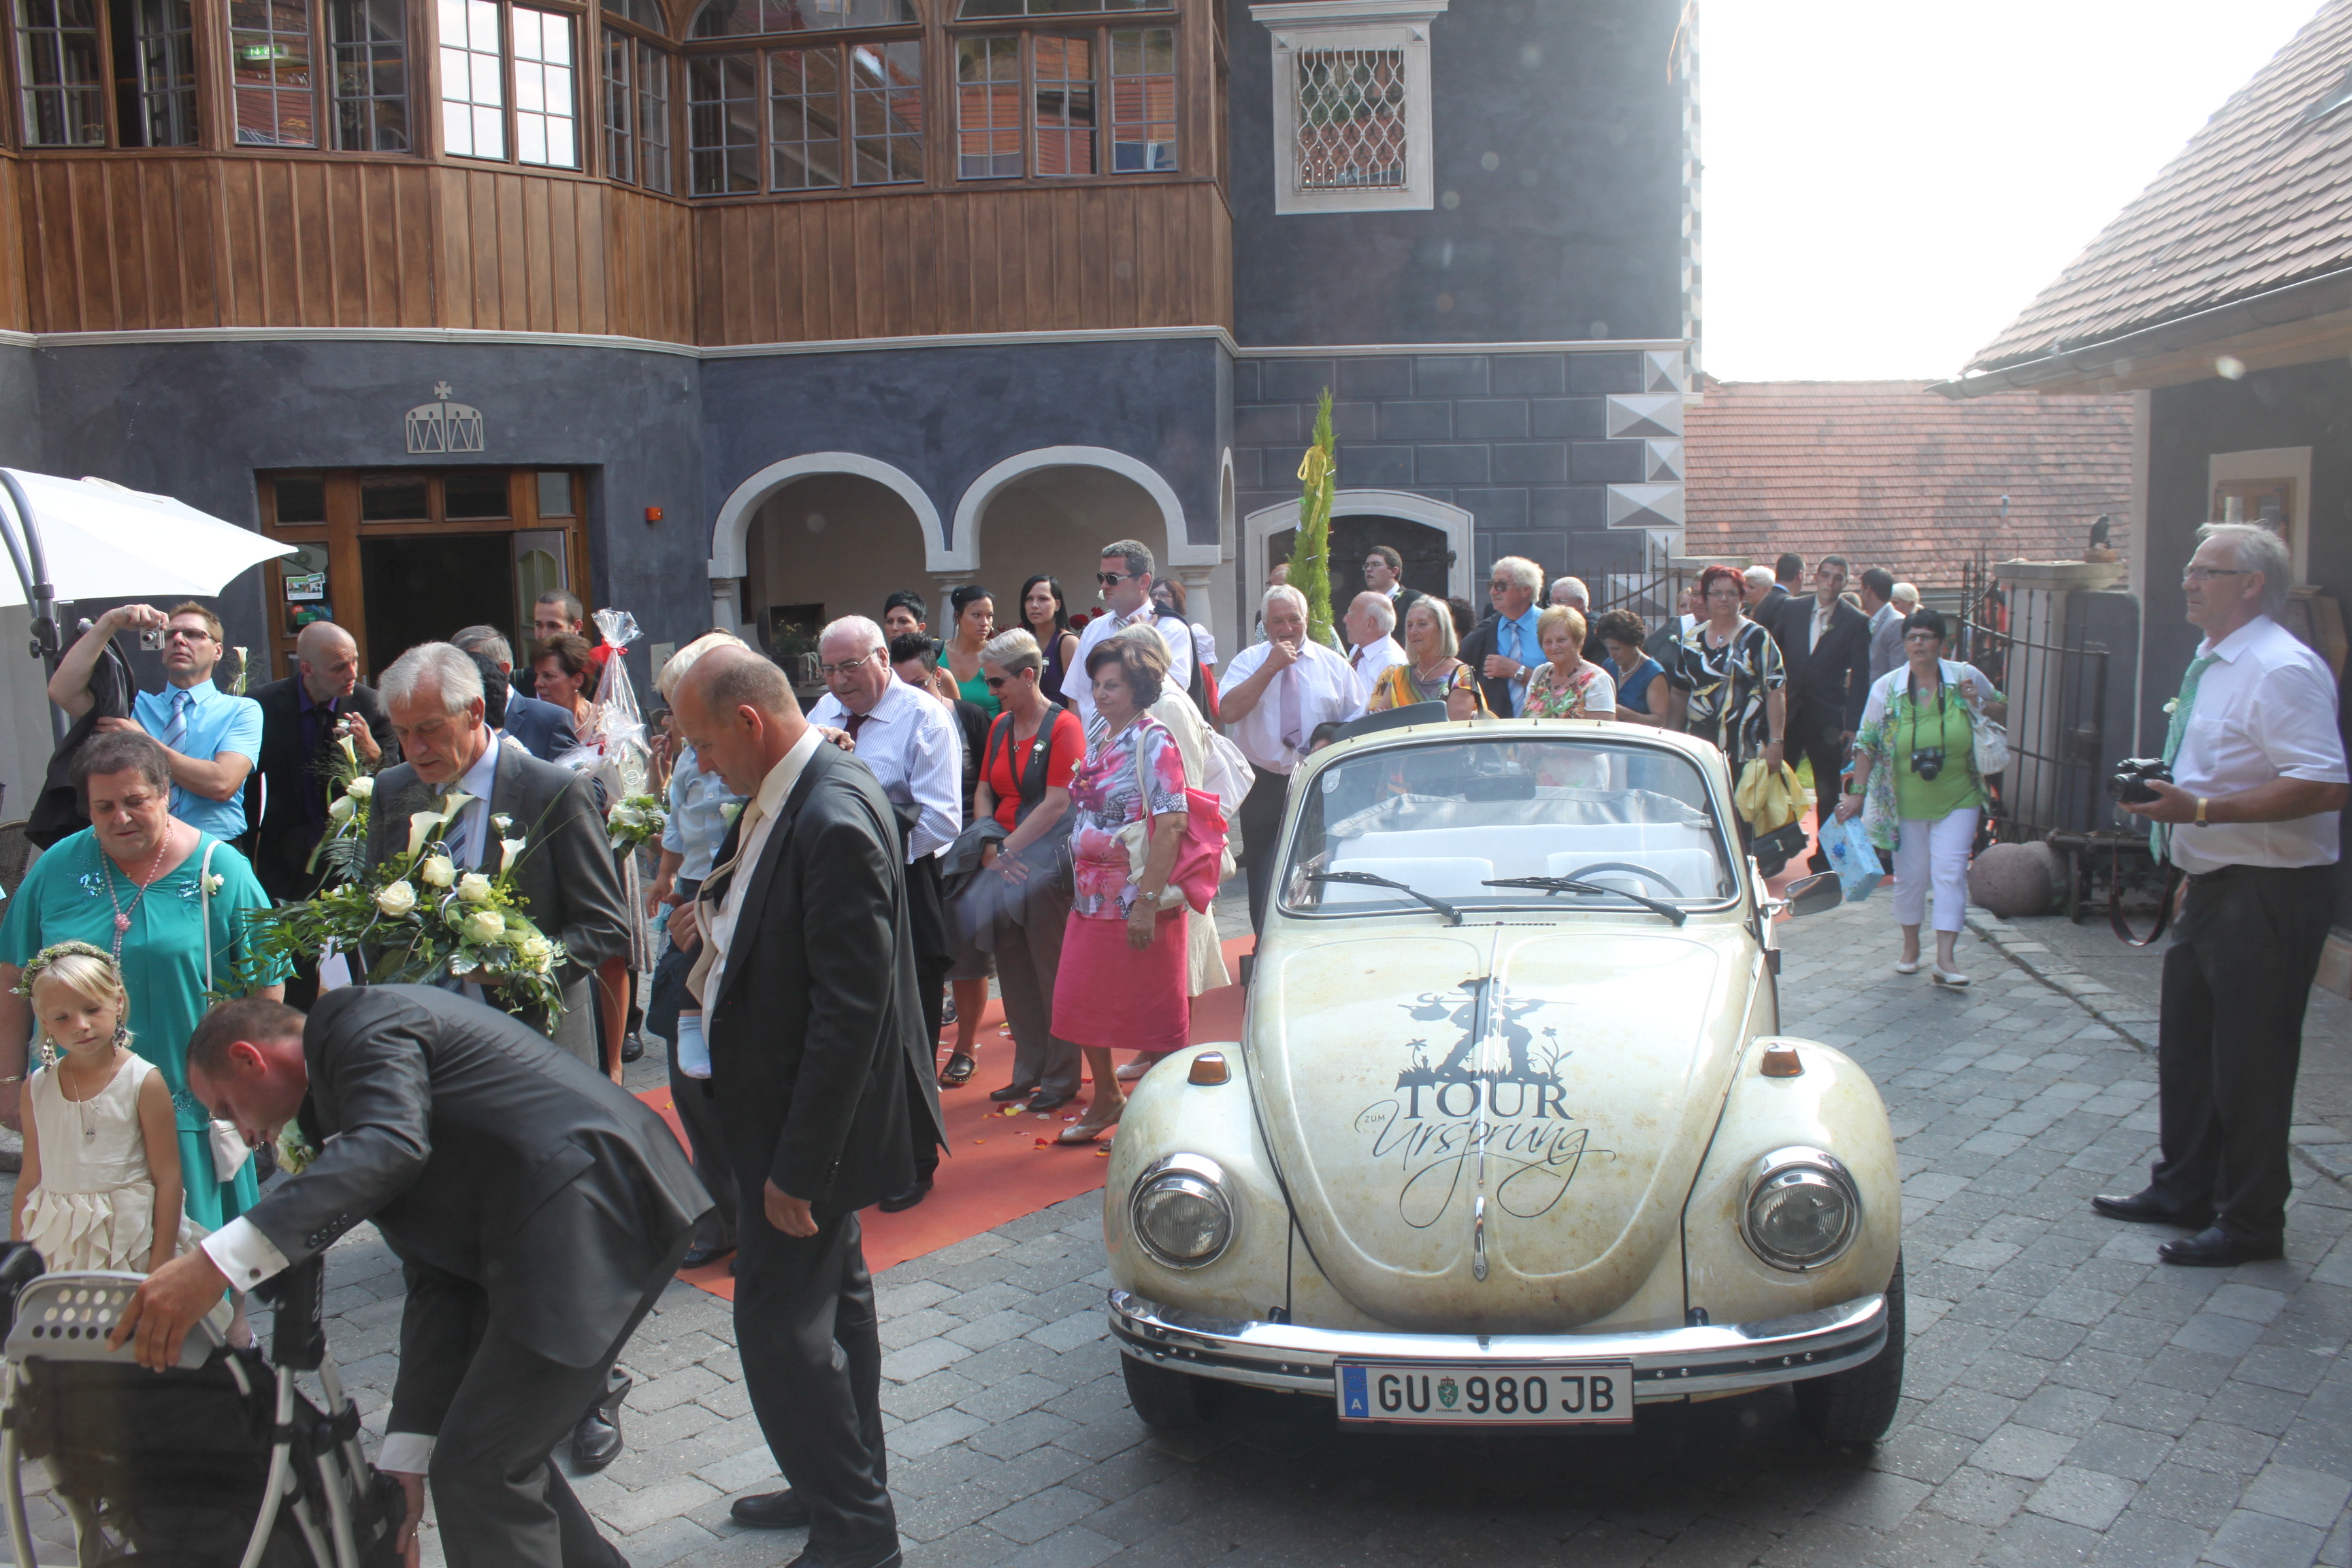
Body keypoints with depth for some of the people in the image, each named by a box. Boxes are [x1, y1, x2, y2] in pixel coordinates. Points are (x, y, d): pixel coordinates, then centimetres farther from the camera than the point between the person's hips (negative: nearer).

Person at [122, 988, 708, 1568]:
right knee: (500, 1452, 20)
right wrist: (406, 1453, 13)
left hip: (589, 1211, -10)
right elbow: (437, 1274, 19)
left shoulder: (358, 1020, -2)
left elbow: (389, 1146, -25)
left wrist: (221, 1260, -29)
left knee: (478, 1473, -4)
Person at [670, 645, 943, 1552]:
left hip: (809, 1120, -10)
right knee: (832, 1299, 21)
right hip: (797, 1111, 10)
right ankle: (846, 1487, 39)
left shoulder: (835, 822, -26)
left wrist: (798, 1164, -24)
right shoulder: (784, 798, 4)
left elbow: (852, 1009, -27)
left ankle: (854, 1530, 15)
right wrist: (721, 921, 0)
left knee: (779, 1322, -1)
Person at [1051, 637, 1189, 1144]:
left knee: (1151, 1011, 4)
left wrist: (1148, 901, -24)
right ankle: (1107, 1098, 31)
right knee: (1078, 1001, 12)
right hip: (1092, 894, 8)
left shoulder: (1153, 741, -12)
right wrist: (1078, 881, 15)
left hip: (1137, 899, -8)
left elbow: (1170, 824, -20)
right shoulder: (1096, 735, 11)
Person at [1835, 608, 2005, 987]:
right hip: (1906, 802, 0)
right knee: (1910, 875, 8)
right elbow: (1866, 744, 2)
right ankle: (1911, 947, 28)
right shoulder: (1887, 688, -3)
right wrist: (1857, 793, 0)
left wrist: (1979, 705, -10)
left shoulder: (1966, 677, -2)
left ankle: (1945, 957, -8)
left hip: (1957, 799, 0)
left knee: (1950, 871, -9)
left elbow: (2002, 708, 13)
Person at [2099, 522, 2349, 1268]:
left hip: (2270, 893, -10)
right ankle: (2183, 1190, 34)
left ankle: (2250, 1224, 15)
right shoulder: (2210, 666, 12)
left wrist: (2200, 809, -29)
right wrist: (2168, 799, 11)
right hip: (2213, 884, 10)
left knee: (2250, 1060, 1)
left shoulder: (2283, 670, -19)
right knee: (2187, 1043, 19)